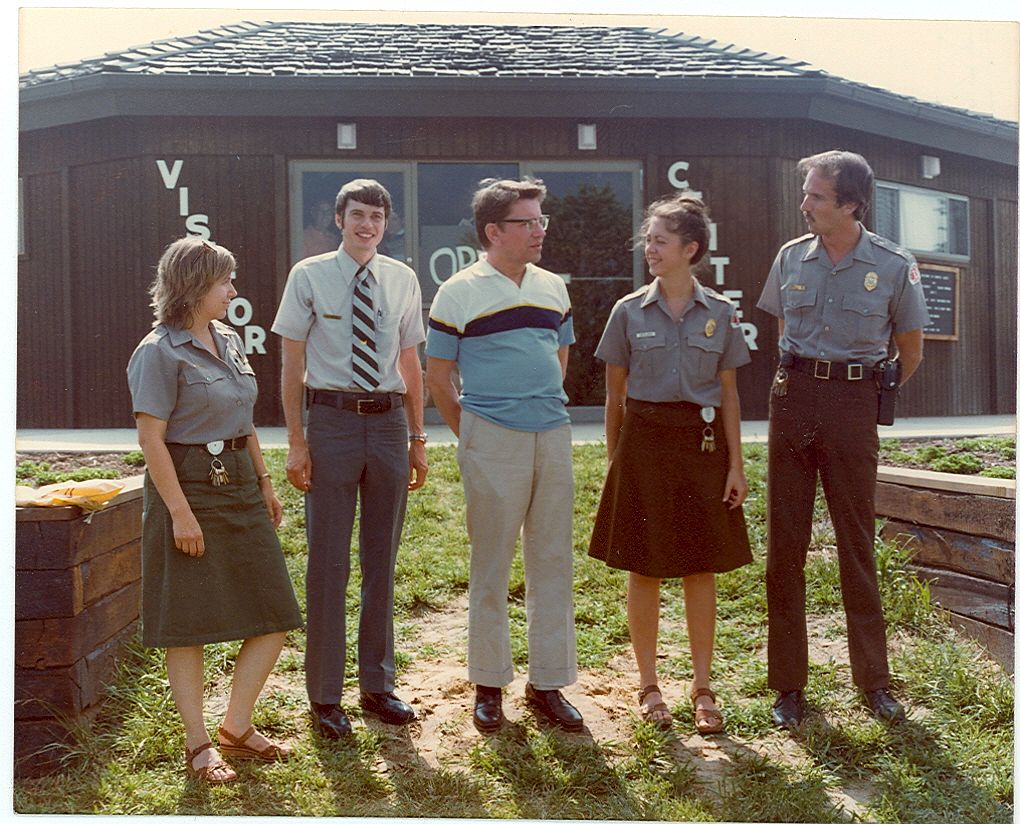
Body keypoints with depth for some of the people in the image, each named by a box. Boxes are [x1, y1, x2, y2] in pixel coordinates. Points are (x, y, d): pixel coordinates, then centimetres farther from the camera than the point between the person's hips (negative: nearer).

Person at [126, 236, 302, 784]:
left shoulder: (229, 342, 12)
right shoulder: (159, 352, -11)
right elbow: (151, 438, -15)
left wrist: (264, 481, 16)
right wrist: (180, 512, -19)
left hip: (239, 487, 8)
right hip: (190, 488, -8)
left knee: (273, 616, 7)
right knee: (189, 624, 3)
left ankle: (237, 727, 22)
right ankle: (198, 744, 16)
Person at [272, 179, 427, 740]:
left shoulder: (402, 280, 9)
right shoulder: (309, 276, 0)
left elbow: (411, 363, 13)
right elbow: (292, 363, -1)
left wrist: (417, 438, 11)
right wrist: (296, 441, -7)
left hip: (388, 422, 4)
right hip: (332, 420, -3)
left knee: (382, 561, 12)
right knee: (328, 562, 1)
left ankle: (377, 685, 26)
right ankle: (325, 697, 15)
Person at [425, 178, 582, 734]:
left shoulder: (553, 288, 11)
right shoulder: (459, 293, -3)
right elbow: (437, 376, 1)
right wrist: (472, 435, 2)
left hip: (553, 436, 5)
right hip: (492, 440, -5)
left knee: (553, 563, 8)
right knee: (490, 566, 4)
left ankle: (548, 682, 19)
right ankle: (488, 684, 17)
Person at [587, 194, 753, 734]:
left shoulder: (720, 313, 4)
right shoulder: (629, 311, 2)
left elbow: (729, 394, 6)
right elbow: (615, 395, 6)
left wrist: (736, 464, 1)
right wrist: (614, 460, 5)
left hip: (702, 442, 1)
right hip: (645, 441, 0)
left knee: (702, 570, 5)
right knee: (643, 569, 4)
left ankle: (702, 689, 16)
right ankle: (648, 686, 17)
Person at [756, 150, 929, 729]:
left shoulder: (895, 266, -3)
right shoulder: (792, 257, 5)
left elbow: (911, 352, 8)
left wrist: (872, 398, 8)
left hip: (853, 403, -2)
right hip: (794, 396, 3)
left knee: (858, 542, 4)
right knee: (786, 541, 3)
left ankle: (874, 680, 18)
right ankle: (789, 684, 12)